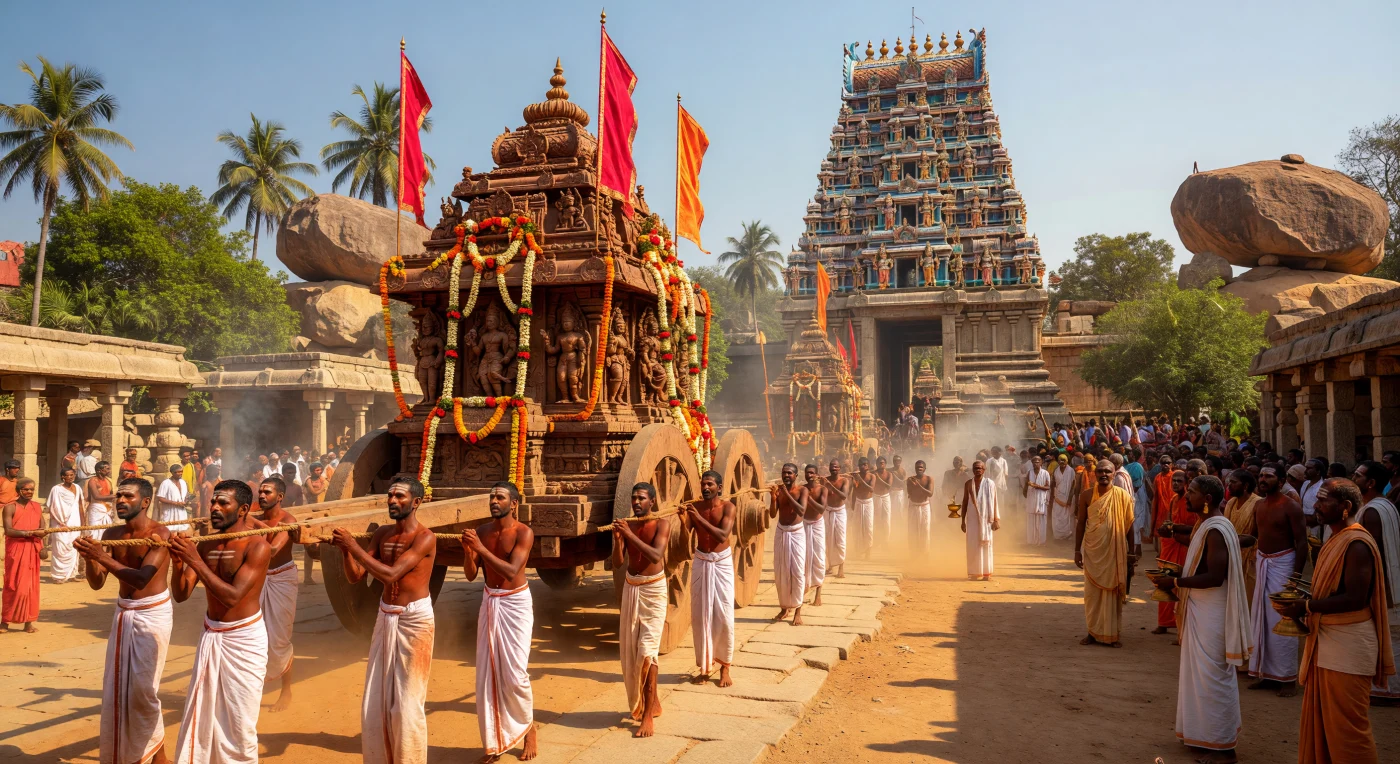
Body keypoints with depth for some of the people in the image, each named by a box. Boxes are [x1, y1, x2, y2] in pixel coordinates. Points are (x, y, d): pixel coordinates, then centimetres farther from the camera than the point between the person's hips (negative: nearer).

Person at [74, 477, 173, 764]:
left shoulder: (159, 534, -18)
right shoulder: (112, 534, 1)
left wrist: (103, 557, -37)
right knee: (116, 684, 10)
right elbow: (97, 583, -1)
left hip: (153, 614, -6)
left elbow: (141, 579, -29)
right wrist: (90, 558, -21)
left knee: (142, 686, -5)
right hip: (123, 612, 6)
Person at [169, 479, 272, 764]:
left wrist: (195, 561, -27)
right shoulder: (206, 544, 1)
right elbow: (181, 594, -2)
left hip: (243, 640, -6)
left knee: (238, 718, 3)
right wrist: (178, 562, -21)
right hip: (210, 637, 6)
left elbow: (232, 596, -25)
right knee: (199, 712, 12)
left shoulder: (257, 546, -17)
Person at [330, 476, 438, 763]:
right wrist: (345, 550, -15)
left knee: (407, 703, 0)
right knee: (376, 700, 11)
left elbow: (390, 574, -24)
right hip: (385, 618, 7)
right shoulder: (382, 533, 5)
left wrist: (353, 545, -23)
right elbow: (355, 576, 3)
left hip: (415, 620, -6)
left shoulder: (425, 537, -15)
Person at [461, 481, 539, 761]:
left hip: (516, 604, -5)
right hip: (489, 603, 5)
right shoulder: (482, 530, 1)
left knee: (515, 674, -4)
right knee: (487, 673, 6)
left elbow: (511, 571, -26)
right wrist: (468, 549, -20)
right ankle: (495, 741, 17)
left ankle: (528, 728, 21)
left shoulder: (523, 532, -15)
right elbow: (471, 574, -1)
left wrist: (481, 548, -31)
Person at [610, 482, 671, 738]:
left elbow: (656, 555, -27)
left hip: (653, 589, -6)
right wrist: (618, 539, -20)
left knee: (647, 649, -10)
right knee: (630, 648, 13)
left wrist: (630, 534, -30)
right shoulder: (626, 524, 1)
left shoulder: (661, 523, -12)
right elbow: (617, 564, -3)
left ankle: (648, 714, -4)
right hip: (631, 588, 6)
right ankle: (652, 701, 31)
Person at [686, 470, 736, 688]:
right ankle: (705, 667, 16)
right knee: (700, 616, 4)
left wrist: (699, 518, -29)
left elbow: (723, 535, -23)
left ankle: (724, 667, 12)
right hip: (700, 563, 3)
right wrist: (683, 520, -27)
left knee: (724, 617, -2)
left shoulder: (727, 507, -10)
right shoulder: (694, 507, -2)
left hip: (722, 564, -2)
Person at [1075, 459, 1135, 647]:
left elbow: (1129, 526, 1)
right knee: (1092, 592, 7)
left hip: (1115, 552, -1)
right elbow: (1080, 523, 5)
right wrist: (1077, 550, 2)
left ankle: (1112, 634, 15)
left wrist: (1131, 554, 1)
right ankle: (1093, 632, 17)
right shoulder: (1086, 496, -1)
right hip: (1092, 552, 1)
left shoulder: (1123, 496, -4)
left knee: (1113, 592, 5)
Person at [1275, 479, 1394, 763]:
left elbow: (1355, 598, -24)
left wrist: (1306, 607, -19)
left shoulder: (1357, 544, -18)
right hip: (1327, 641, 9)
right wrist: (1302, 598, 4)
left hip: (1348, 645, -9)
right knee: (1319, 721, 15)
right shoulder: (1335, 539, 12)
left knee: (1346, 727, 1)